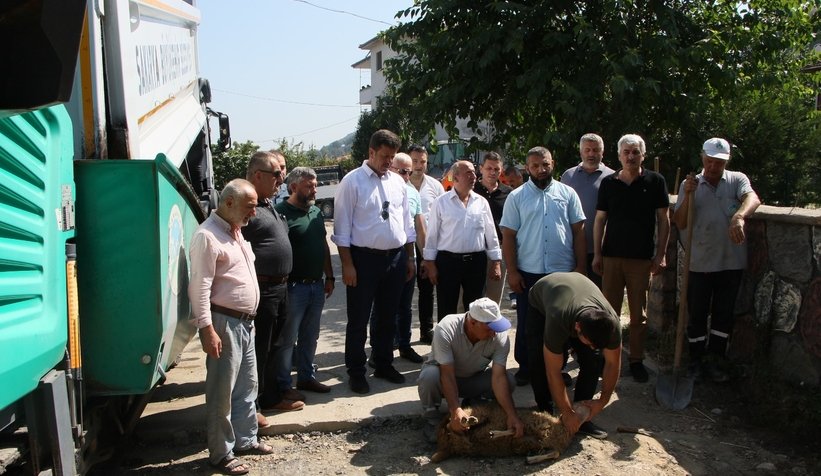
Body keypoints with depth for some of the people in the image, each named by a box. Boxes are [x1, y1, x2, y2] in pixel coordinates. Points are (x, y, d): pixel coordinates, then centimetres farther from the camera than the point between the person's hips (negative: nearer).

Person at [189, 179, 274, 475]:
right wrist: (207, 329, -23)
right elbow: (199, 287, -20)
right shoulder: (208, 235, -16)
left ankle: (245, 439, 32)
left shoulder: (235, 231, 14)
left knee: (247, 384, 18)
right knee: (222, 391, 1)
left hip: (245, 321, 9)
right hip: (224, 322, -9)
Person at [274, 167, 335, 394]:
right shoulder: (281, 213, -13)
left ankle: (306, 377, 30)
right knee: (287, 339, 3)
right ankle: (283, 384, 14)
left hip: (317, 285, 8)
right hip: (293, 287, -7)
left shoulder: (316, 212, 12)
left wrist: (329, 277, 15)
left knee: (310, 336, 17)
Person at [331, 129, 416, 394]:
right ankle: (356, 372, 18)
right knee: (358, 320, 4)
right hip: (364, 258, -5)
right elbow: (342, 227, -10)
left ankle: (383, 365, 33)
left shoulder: (398, 182, 8)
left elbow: (407, 223, 14)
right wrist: (347, 264, -14)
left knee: (387, 317, 17)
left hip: (396, 258, 6)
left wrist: (409, 258, 12)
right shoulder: (353, 181, -8)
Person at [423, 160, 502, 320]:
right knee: (446, 310, 4)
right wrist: (430, 264, -4)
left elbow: (491, 234, 9)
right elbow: (432, 235, -1)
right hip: (448, 261, -3)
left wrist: (496, 263, 5)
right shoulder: (441, 202, -2)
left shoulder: (482, 202, 6)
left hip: (476, 261, 3)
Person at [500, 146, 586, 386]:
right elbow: (508, 236, -1)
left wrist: (580, 266, -1)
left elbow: (578, 231, 5)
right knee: (526, 323, 8)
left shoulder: (567, 193, 4)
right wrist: (512, 271, -7)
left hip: (563, 270, 1)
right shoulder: (516, 197, 1)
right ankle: (525, 367, 22)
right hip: (528, 272, -1)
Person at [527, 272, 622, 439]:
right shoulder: (557, 322, -46)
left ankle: (581, 417, -1)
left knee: (593, 360, -15)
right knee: (540, 363, -20)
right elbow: (553, 372, -37)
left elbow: (613, 364, -18)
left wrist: (602, 401, -17)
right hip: (540, 303, -3)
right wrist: (566, 412, -31)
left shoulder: (611, 321, -35)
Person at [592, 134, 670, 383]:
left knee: (639, 314, 6)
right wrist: (597, 254, 1)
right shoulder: (608, 183, 4)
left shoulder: (655, 181, 0)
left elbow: (663, 219, 1)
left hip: (642, 258, -1)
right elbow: (599, 219, 6)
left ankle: (636, 360, 17)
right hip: (611, 257, 1)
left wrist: (660, 254, -3)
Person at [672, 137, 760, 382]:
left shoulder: (737, 180, 2)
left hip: (731, 261, 0)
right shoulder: (690, 185, 4)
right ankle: (696, 362, 22)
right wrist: (688, 195, -16)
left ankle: (714, 362, 23)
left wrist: (738, 216, -42)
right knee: (697, 315, 7)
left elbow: (752, 198, -21)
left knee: (723, 314, 9)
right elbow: (680, 224, -2)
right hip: (699, 262, 0)